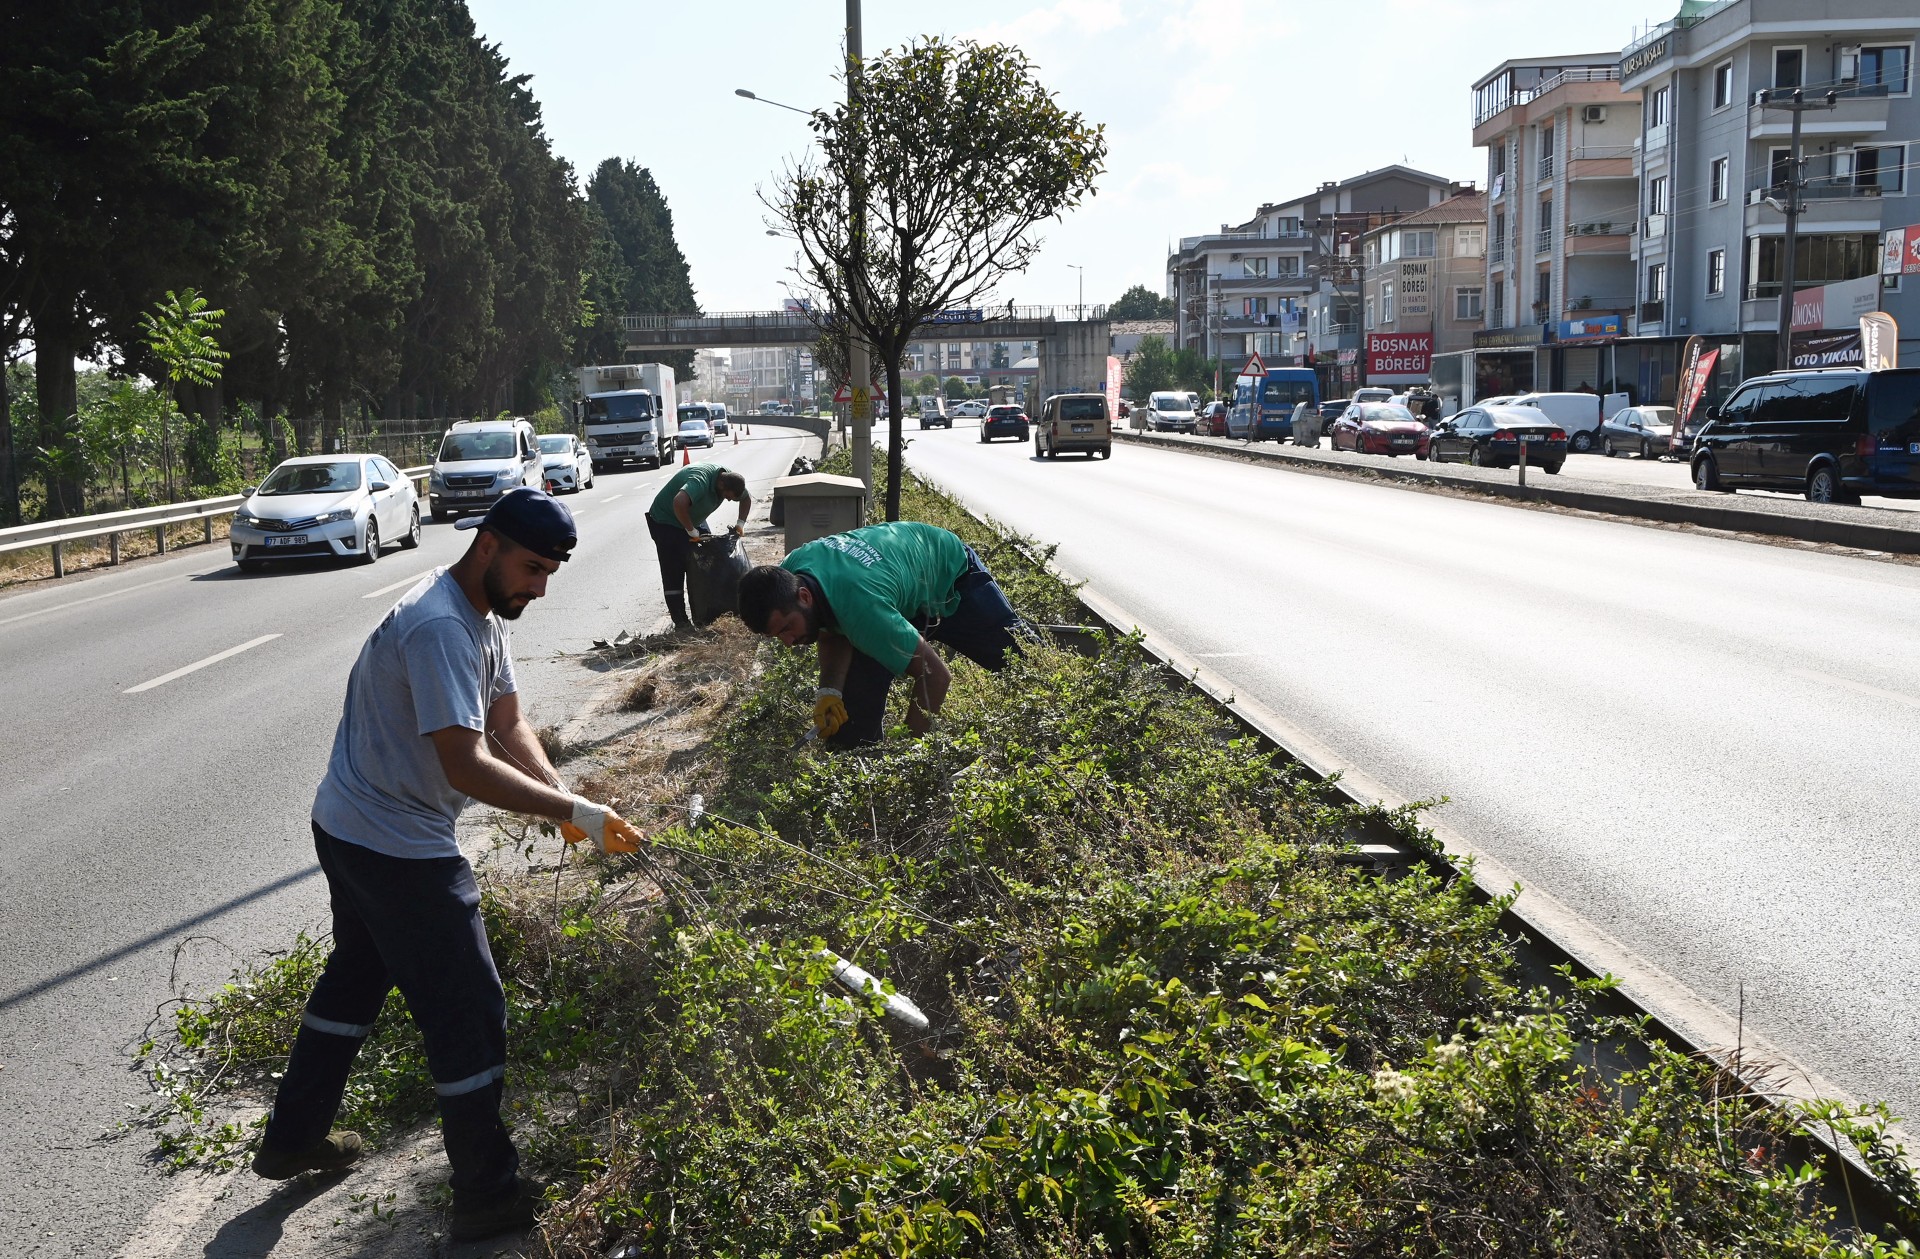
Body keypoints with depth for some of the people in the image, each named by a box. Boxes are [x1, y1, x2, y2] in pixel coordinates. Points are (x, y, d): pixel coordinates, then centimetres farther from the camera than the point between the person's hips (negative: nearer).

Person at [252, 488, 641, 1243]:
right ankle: (489, 1197, 11)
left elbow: (509, 728, 2)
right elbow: (467, 767, -32)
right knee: (469, 1015, -1)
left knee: (357, 976, 27)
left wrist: (564, 802, -13)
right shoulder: (440, 627, -27)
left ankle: (294, 1138, 45)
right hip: (398, 852, -11)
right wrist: (574, 810, -29)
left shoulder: (484, 619, 6)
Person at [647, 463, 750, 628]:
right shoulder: (700, 480, -37)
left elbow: (747, 498, 10)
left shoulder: (729, 479, -11)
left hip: (693, 521, 8)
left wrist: (740, 523, -5)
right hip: (666, 521, -8)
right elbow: (679, 503, -54)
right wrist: (692, 532, -42)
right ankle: (680, 621, -7)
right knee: (673, 572, -9)